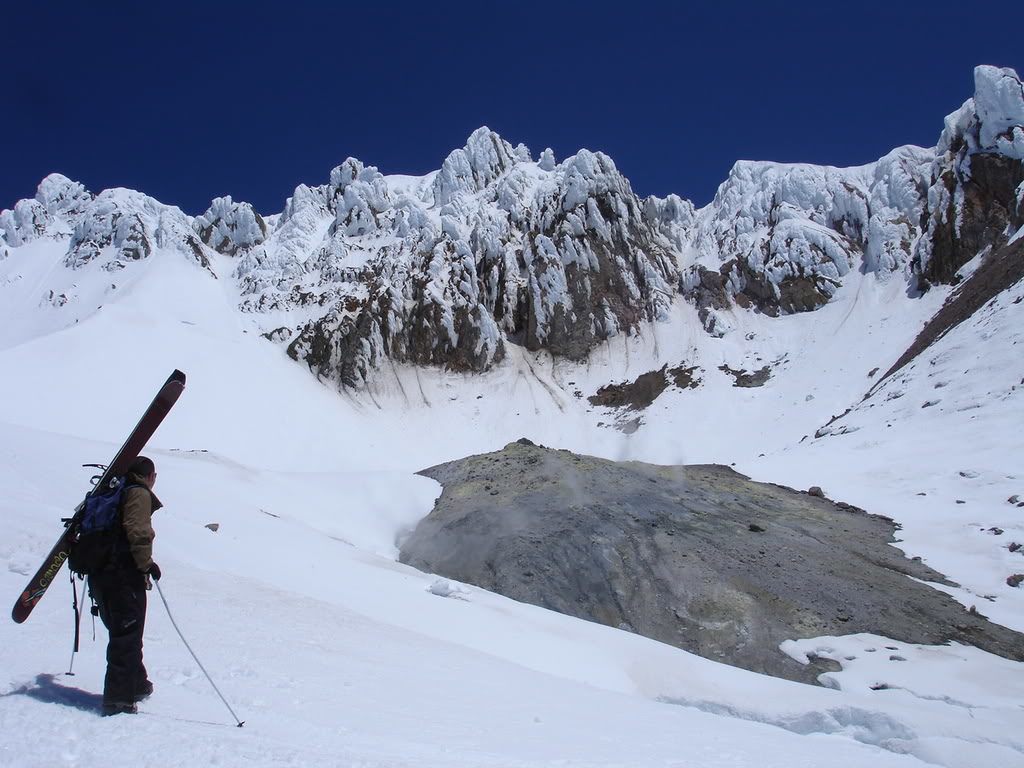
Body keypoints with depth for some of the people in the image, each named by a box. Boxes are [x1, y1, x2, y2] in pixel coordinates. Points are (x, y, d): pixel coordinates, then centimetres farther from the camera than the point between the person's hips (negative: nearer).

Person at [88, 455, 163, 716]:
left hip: (99, 575, 9)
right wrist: (146, 564, -14)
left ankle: (136, 685, 32)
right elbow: (137, 531, -20)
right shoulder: (139, 494, -6)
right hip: (124, 576, -9)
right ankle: (118, 699, -3)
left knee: (124, 633, 20)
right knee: (127, 638, -3)